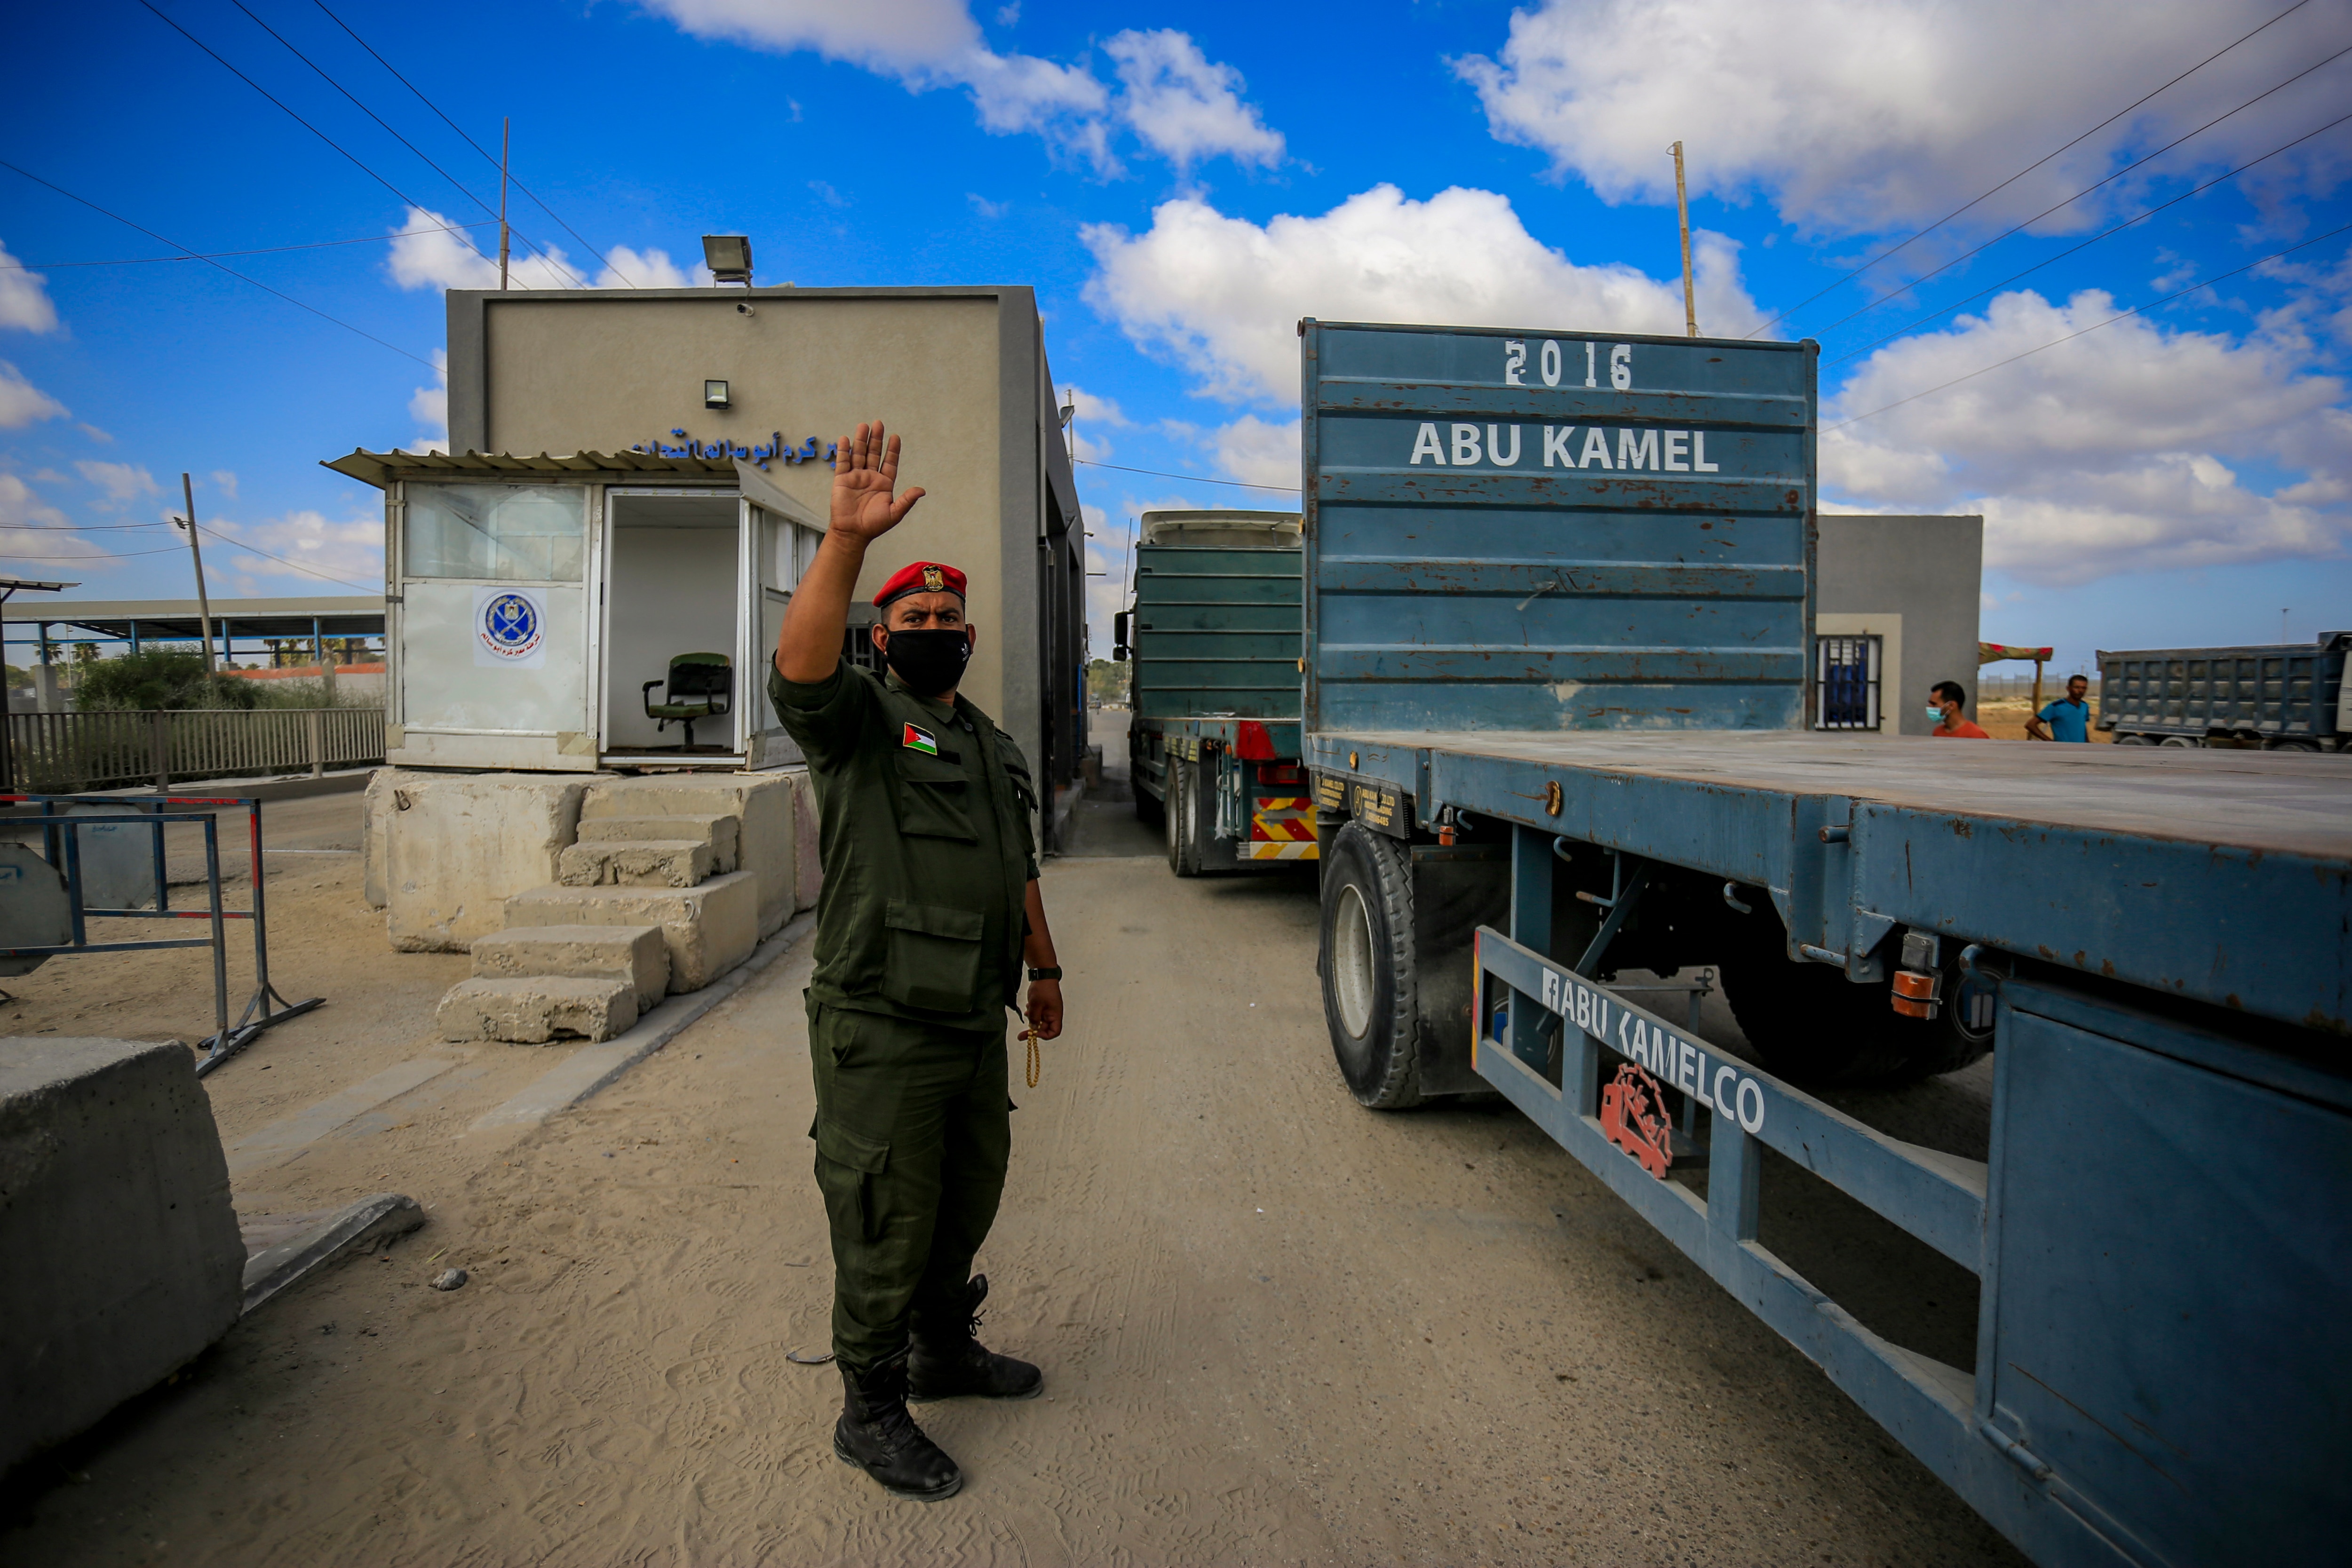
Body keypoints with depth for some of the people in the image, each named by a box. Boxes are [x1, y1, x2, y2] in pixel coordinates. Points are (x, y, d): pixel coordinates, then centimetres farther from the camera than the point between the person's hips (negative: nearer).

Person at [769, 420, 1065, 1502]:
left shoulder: (994, 749, 16)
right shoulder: (856, 720, -5)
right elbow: (799, 667, -29)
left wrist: (1043, 969, 23)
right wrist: (847, 541, -39)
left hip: (976, 1024, 7)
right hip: (880, 1034, -7)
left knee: (968, 1203, 21)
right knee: (885, 1230, 4)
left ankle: (947, 1349, 43)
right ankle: (870, 1413, 23)